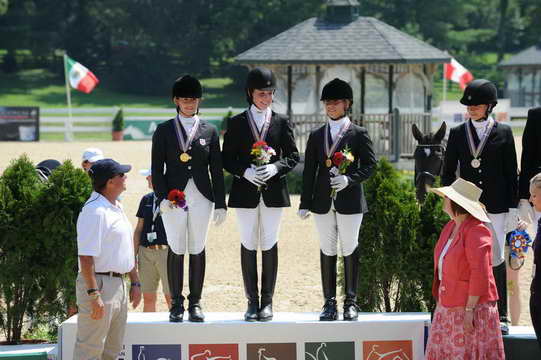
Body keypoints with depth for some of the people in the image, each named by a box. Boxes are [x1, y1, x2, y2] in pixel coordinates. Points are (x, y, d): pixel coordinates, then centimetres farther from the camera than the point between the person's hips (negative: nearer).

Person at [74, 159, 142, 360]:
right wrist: (94, 294, -26)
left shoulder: (116, 208, 15)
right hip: (100, 284, -10)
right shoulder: (95, 211, -17)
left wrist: (135, 282, 22)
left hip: (118, 284, 10)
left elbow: (128, 251, 24)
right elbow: (86, 257, -22)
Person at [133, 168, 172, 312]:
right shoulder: (146, 200, 13)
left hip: (166, 251, -5)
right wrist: (134, 255, 12)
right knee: (148, 298, 7)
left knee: (171, 297, -6)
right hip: (146, 251, 5)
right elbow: (139, 229, 16)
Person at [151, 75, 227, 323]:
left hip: (201, 197, 1)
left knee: (198, 249, 3)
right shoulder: (164, 131, 6)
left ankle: (195, 303, 9)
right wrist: (162, 197, -9)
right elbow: (157, 167, 3)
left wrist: (220, 204, 2)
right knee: (176, 250, -1)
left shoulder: (209, 131, 9)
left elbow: (217, 170, 7)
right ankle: (176, 304, 5)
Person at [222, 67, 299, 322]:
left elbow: (293, 156, 6)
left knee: (269, 244, 1)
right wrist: (245, 172, -14)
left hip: (273, 192, 0)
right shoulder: (237, 123, 5)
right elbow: (227, 159, 4)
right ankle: (252, 301, 7)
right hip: (246, 192, 0)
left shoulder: (281, 122, 6)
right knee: (248, 245, 2)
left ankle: (267, 301, 6)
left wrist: (275, 168, -13)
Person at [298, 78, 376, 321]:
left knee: (350, 250, 0)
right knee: (327, 251, 4)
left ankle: (351, 302, 6)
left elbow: (369, 165, 1)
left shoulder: (358, 134, 3)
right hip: (323, 201, 3)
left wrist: (349, 179, -16)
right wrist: (305, 203, 5)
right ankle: (329, 303, 7)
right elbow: (309, 171, 10)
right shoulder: (316, 136, 12)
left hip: (349, 199, -3)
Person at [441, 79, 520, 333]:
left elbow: (511, 173, 5)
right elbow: (448, 171, 10)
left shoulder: (503, 133, 4)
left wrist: (513, 209, 1)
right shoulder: (458, 134, 7)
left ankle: (501, 316, 8)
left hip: (496, 207, -1)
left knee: (497, 260, 2)